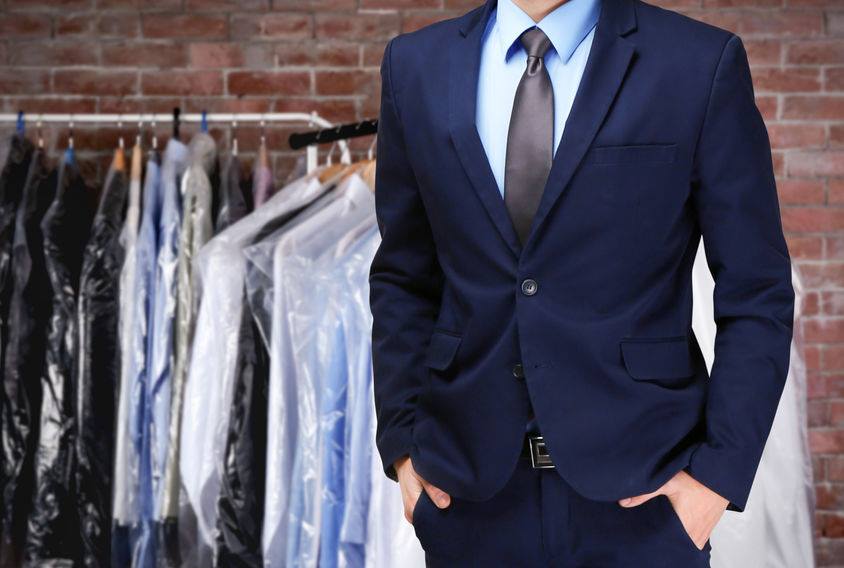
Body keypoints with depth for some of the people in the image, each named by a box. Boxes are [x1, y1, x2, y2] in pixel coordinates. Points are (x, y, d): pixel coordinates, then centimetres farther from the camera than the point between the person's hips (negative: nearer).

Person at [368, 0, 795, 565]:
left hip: (639, 490, -2)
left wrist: (721, 469, -9)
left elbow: (757, 293, -4)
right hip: (469, 486, 3)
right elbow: (402, 278, 10)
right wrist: (401, 439, 3)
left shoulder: (704, 63, -6)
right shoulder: (415, 65, 4)